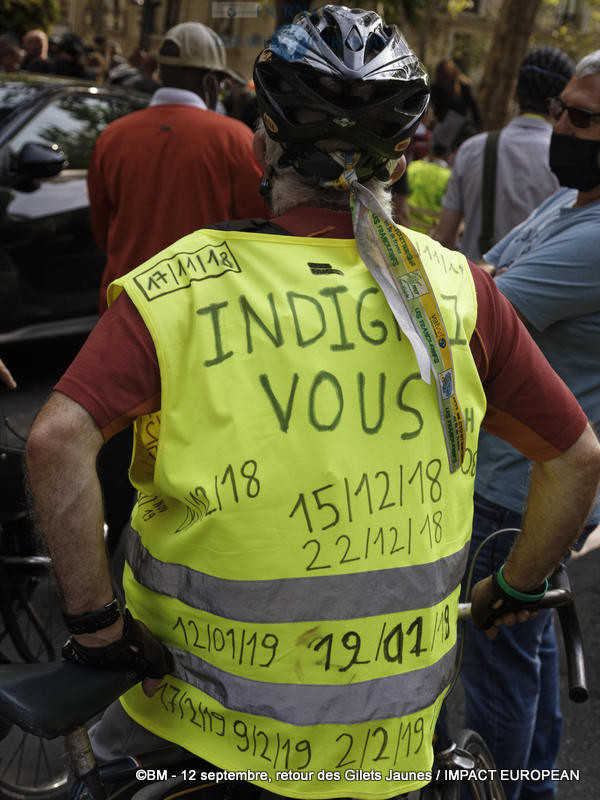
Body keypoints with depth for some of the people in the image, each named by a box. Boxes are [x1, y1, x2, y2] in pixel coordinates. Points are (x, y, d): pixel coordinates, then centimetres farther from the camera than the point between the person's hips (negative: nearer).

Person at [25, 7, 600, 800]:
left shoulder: (181, 283, -12)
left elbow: (58, 441, -25)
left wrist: (93, 620, -13)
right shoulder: (458, 289, -6)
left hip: (206, 697, -1)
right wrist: (516, 589, 14)